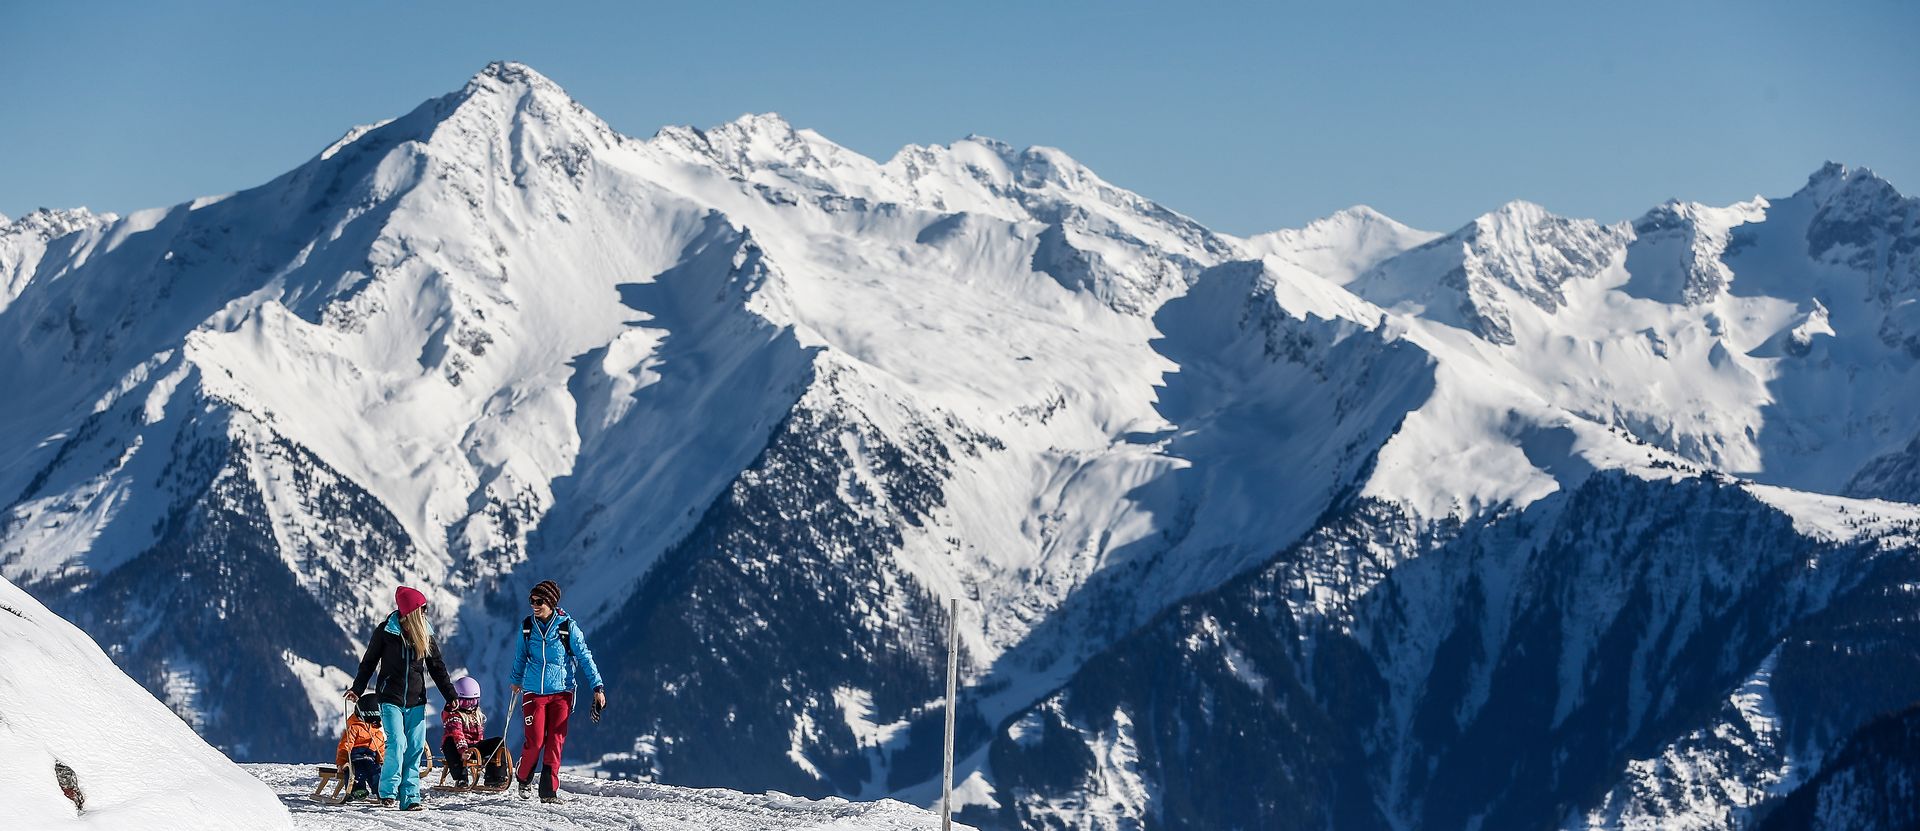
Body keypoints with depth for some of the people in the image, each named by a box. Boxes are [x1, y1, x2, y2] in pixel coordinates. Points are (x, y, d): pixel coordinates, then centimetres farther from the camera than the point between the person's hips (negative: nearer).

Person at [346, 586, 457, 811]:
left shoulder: (425, 634, 7)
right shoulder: (385, 632, -3)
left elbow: (437, 667, 12)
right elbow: (369, 661, 6)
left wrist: (451, 696, 7)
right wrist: (357, 689, 0)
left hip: (416, 701, 4)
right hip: (391, 698, -4)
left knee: (415, 749, -1)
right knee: (397, 743, -16)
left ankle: (410, 796, 4)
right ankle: (388, 792, -2)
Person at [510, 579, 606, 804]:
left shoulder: (568, 627, -7)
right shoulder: (527, 626, 2)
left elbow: (584, 657, -4)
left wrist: (597, 687, -9)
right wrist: (516, 681, 31)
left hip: (561, 692, -1)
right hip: (533, 692, 1)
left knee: (555, 742, -3)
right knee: (535, 741, -6)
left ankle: (549, 790, 6)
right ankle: (522, 778, 20)